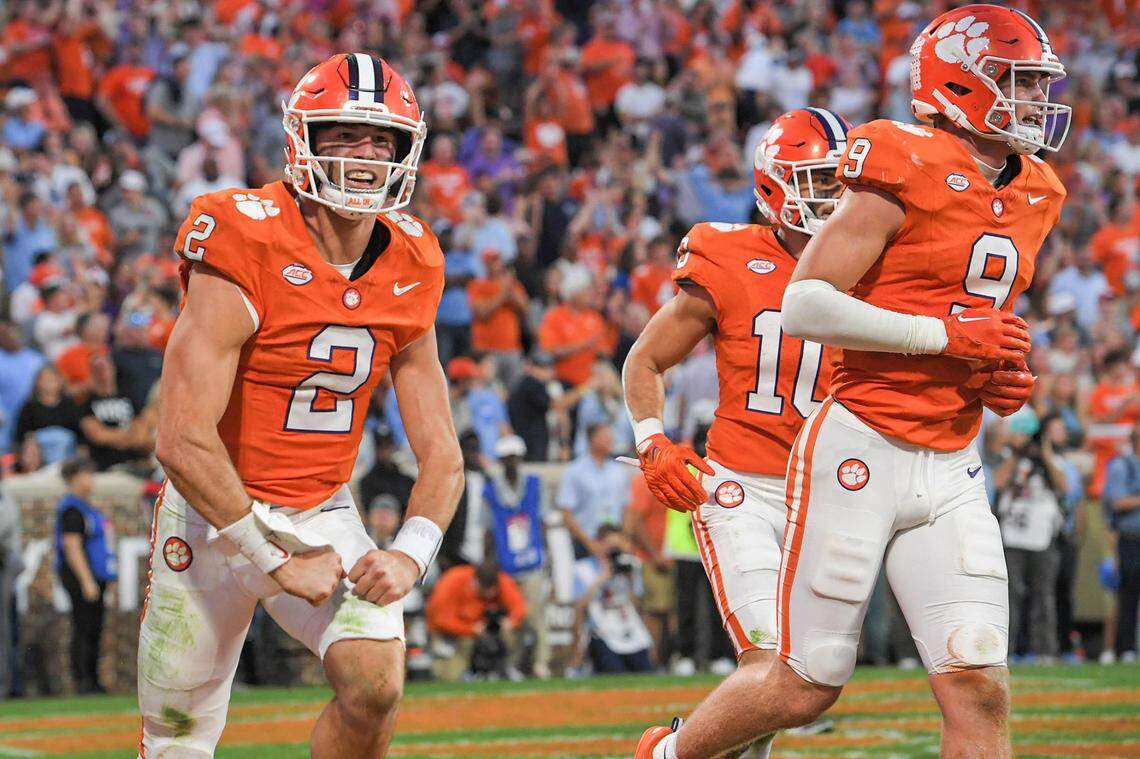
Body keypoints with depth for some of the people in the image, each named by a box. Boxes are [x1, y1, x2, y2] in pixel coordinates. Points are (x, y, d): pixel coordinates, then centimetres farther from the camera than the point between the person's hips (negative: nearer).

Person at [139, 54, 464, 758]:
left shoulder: (409, 272, -1)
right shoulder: (246, 249, -20)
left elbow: (441, 452, 4)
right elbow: (183, 442, -24)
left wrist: (411, 554, -15)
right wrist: (278, 563, -20)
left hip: (324, 515, 4)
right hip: (215, 512, -4)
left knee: (376, 680, -21)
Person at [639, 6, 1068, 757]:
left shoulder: (1031, 198, 12)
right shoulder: (907, 173, -12)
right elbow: (806, 306, -18)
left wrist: (1003, 380, 5)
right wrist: (947, 335, -18)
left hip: (950, 470, 6)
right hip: (861, 452, -6)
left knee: (980, 691, -6)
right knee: (806, 686, 3)